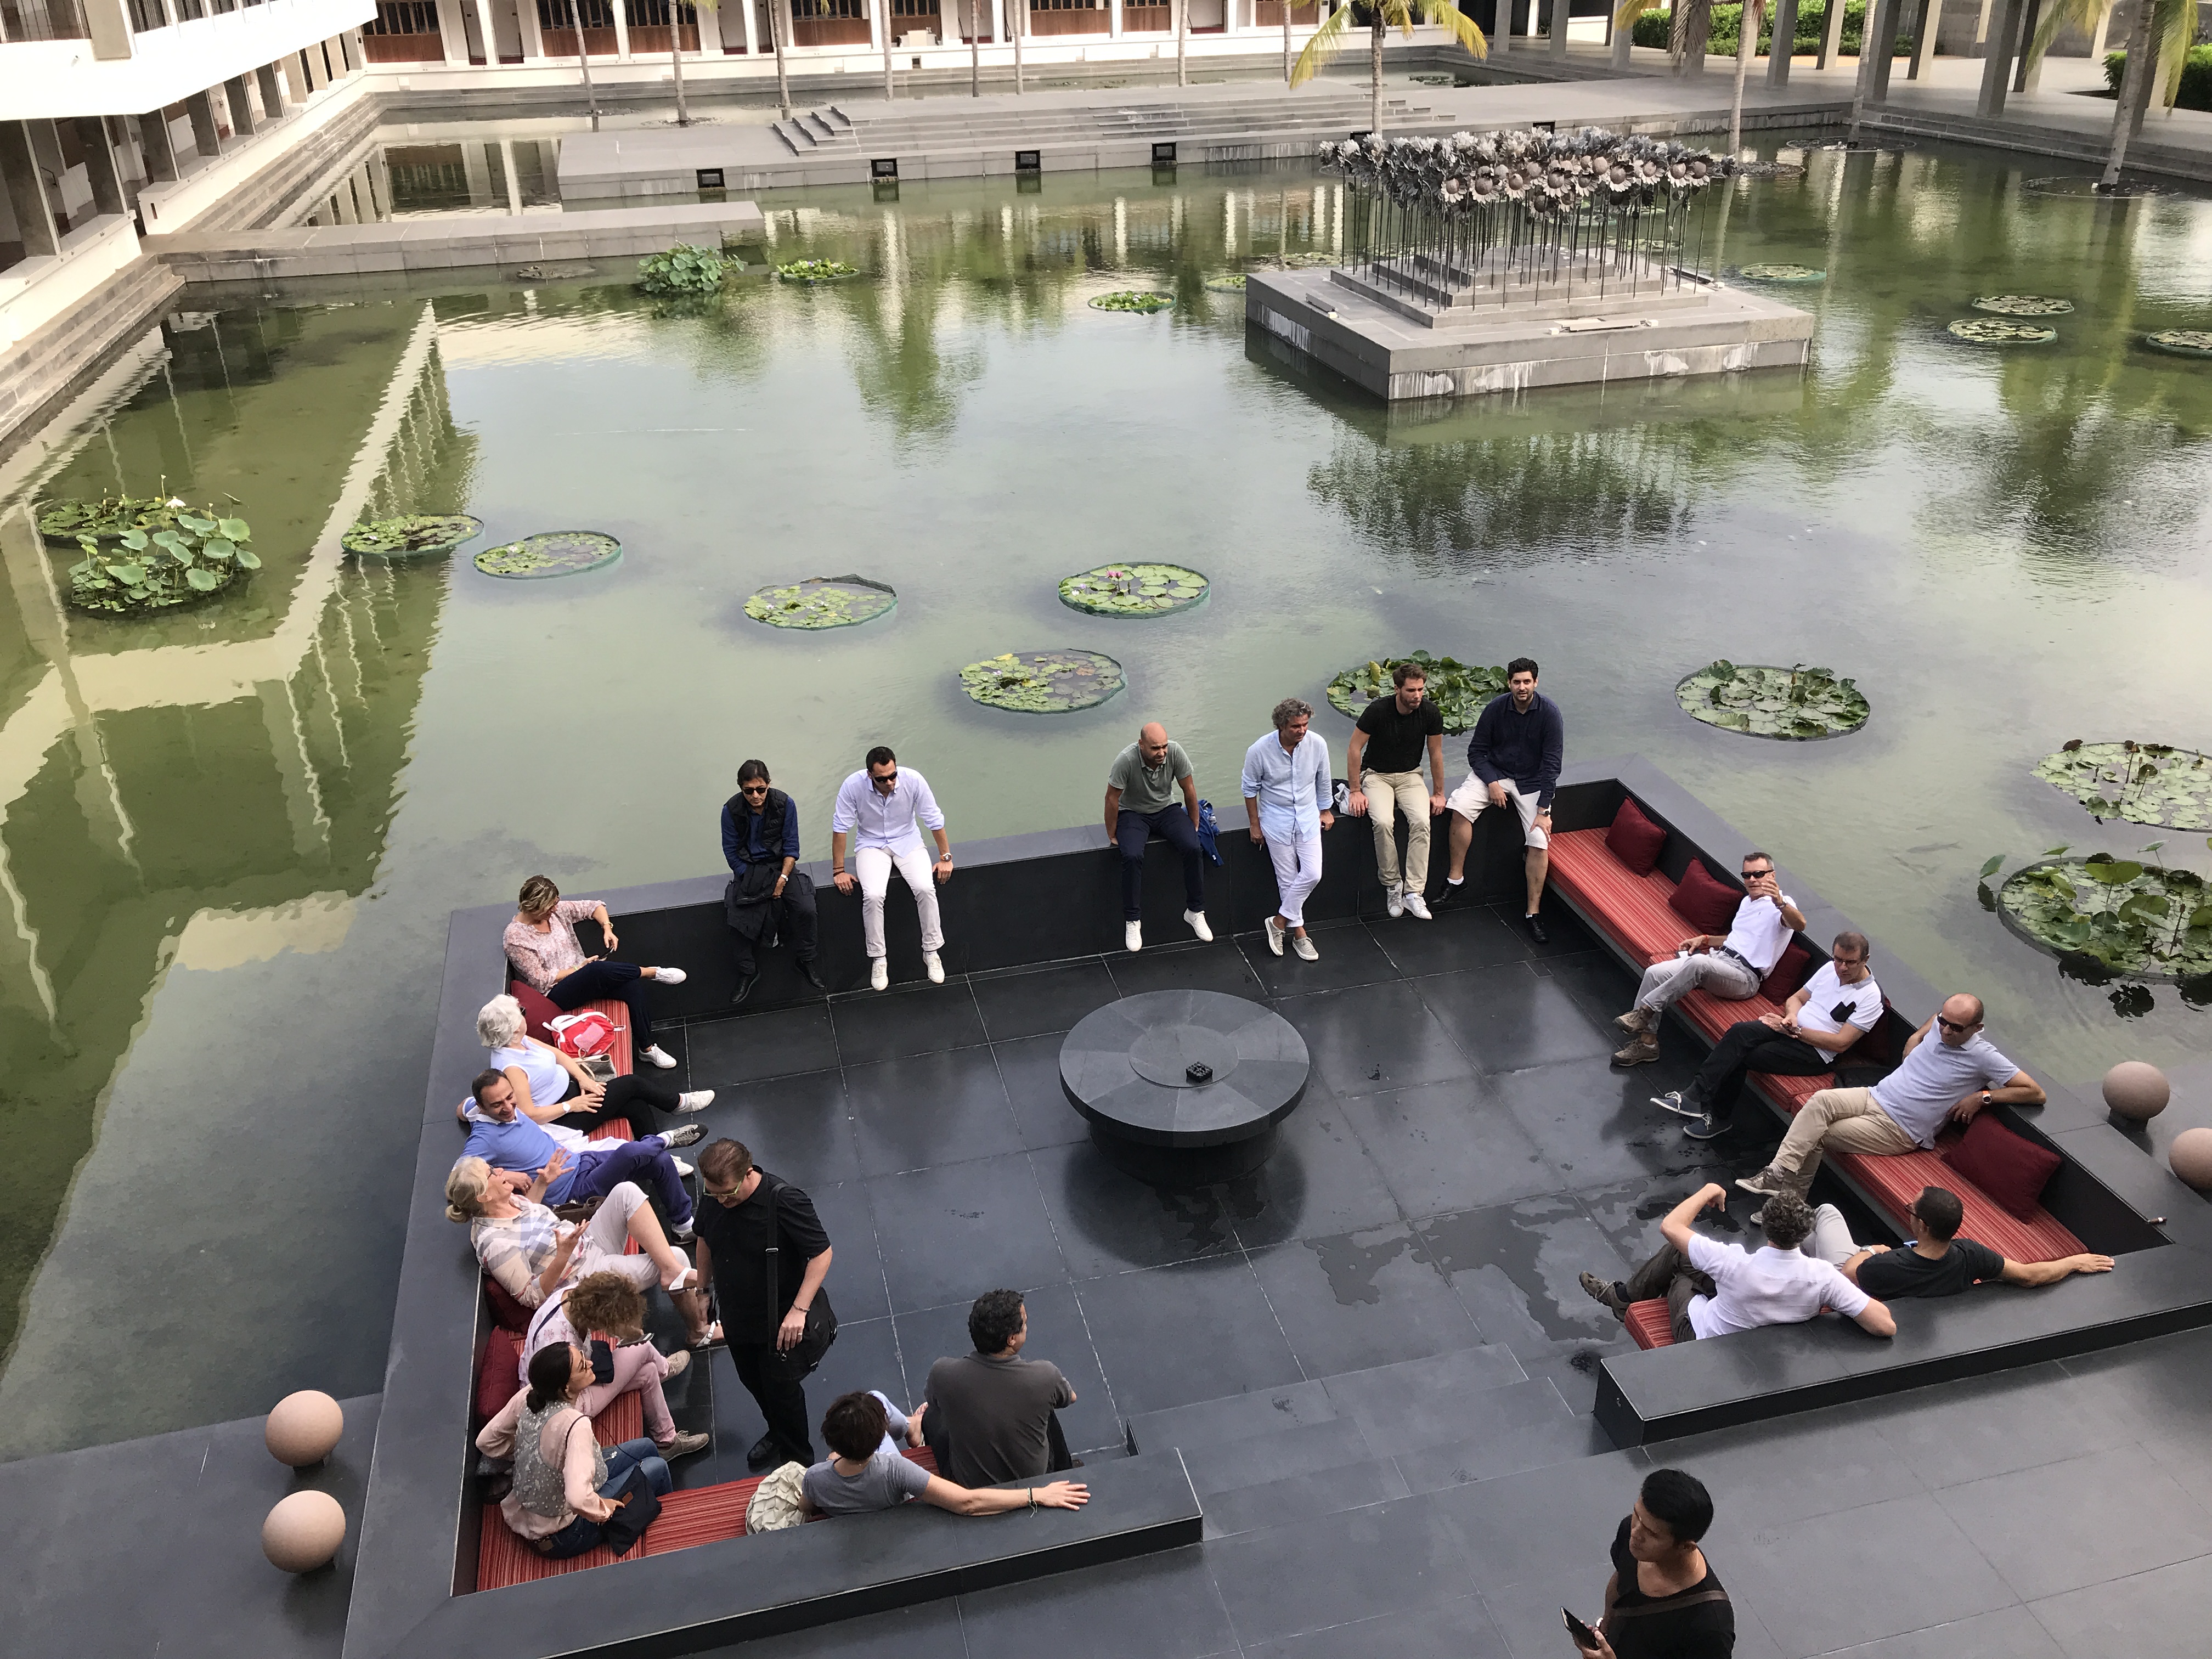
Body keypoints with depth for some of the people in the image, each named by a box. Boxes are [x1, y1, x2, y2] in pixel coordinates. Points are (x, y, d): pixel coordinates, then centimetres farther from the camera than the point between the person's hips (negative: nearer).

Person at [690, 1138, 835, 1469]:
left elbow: (821, 1253, -25)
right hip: (736, 1316, 6)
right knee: (752, 1381, 24)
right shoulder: (712, 1199, -12)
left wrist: (799, 1310, -28)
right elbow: (705, 1240, 11)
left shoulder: (784, 1201, -31)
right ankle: (777, 1433, 51)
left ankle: (798, 1460, 30)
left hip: (779, 1322, -6)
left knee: (782, 1389, 8)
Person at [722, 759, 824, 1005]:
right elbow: (731, 853, -5)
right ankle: (747, 972, -3)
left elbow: (791, 847, -5)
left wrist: (783, 878, -15)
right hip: (748, 869, 0)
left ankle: (805, 963, -1)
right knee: (737, 917, -24)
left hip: (781, 865, 0)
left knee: (806, 909, -23)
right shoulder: (732, 810, -12)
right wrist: (752, 880, -14)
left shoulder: (784, 804, -11)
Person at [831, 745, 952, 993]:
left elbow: (934, 820, -8)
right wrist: (839, 871, -10)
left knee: (925, 888, -25)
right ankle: (877, 959, -9)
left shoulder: (913, 780, -21)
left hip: (907, 842, 1)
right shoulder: (853, 786, -23)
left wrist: (946, 858, -4)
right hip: (871, 845, -1)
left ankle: (932, 951, -6)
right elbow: (840, 828, -12)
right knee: (873, 895, -28)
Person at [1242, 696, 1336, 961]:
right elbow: (1250, 789, -5)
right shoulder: (1259, 751, -19)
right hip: (1277, 822, -3)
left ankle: (1280, 921, 8)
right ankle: (1298, 932, 17)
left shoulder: (1318, 745, -12)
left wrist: (1325, 811, 18)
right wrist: (1255, 825, -1)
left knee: (1312, 874, -8)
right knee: (1288, 880, 2)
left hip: (1308, 818, 3)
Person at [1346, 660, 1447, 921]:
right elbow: (1355, 749, -10)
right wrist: (1356, 791, -12)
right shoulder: (1378, 710, -19)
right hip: (1376, 775, -2)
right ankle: (1392, 885, -13)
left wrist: (1439, 793, 6)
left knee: (1422, 821, -27)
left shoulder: (1431, 713, -11)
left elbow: (1435, 753, 3)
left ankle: (1414, 892, -23)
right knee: (1383, 822, -32)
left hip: (1410, 775, 2)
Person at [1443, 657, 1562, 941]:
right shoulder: (1496, 708, -9)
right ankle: (1456, 877, -10)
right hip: (1495, 773, 2)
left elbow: (1552, 763, -14)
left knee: (1540, 841, -19)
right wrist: (1492, 782, -16)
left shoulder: (1549, 712, -15)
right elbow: (1477, 751, 0)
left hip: (1532, 782, -1)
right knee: (1460, 806, -26)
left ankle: (1533, 914, -10)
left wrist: (1543, 810, -18)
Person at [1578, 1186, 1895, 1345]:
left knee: (1677, 1249, 21)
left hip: (1704, 1338, -4)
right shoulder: (1823, 1276, -33)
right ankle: (1623, 1295, 46)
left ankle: (1623, 1297, 46)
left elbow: (1670, 1226, -27)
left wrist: (1707, 1192, -11)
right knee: (1678, 1253, 20)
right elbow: (1887, 1326, -30)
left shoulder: (1737, 1265, -40)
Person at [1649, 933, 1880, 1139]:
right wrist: (1792, 1017, -5)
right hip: (1792, 1027, 7)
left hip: (1815, 1053, -7)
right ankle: (1694, 1095, -24)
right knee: (1740, 1031, -24)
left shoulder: (1870, 997, -12)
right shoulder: (1831, 968, 10)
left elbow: (1841, 1043, -16)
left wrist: (1794, 1031, -17)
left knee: (1739, 1057, -23)